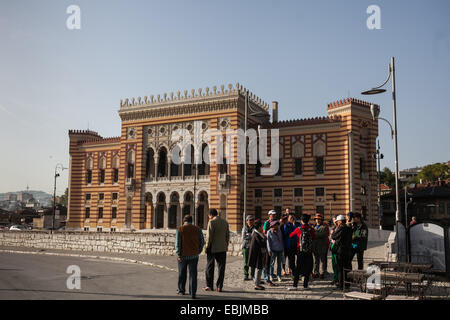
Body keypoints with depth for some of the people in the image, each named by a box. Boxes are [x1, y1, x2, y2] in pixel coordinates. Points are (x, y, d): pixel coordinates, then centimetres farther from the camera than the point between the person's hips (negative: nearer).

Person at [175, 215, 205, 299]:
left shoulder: (179, 230, -6)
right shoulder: (197, 229, 1)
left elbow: (177, 243, -11)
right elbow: (202, 242, 1)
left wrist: (179, 255, -8)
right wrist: (198, 252, 11)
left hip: (183, 256, -1)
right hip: (194, 256, 1)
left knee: (182, 274, 17)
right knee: (193, 274, 4)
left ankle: (181, 290, 30)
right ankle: (193, 293, -1)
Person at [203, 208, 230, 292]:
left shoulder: (211, 222, -11)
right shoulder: (225, 222, 7)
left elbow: (209, 236, -13)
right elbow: (227, 235, 10)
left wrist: (207, 246, -5)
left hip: (212, 248, -4)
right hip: (222, 248, 4)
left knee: (210, 267, 9)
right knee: (221, 268, 7)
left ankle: (209, 285, 14)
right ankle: (219, 287, 6)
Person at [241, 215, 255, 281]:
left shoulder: (255, 228, 6)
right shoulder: (244, 228, 8)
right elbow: (243, 237, -2)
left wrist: (248, 235, -7)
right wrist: (251, 236, -6)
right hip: (246, 246, 0)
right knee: (246, 262, 0)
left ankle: (253, 275, 11)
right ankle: (245, 275, 6)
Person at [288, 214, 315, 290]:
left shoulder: (298, 229, -6)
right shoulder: (311, 229, -3)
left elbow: (290, 235, 9)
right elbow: (313, 238, 12)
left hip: (300, 251, -1)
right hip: (309, 252, 1)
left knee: (298, 269, 3)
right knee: (308, 268, 9)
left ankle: (295, 285, -1)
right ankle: (305, 285, 11)